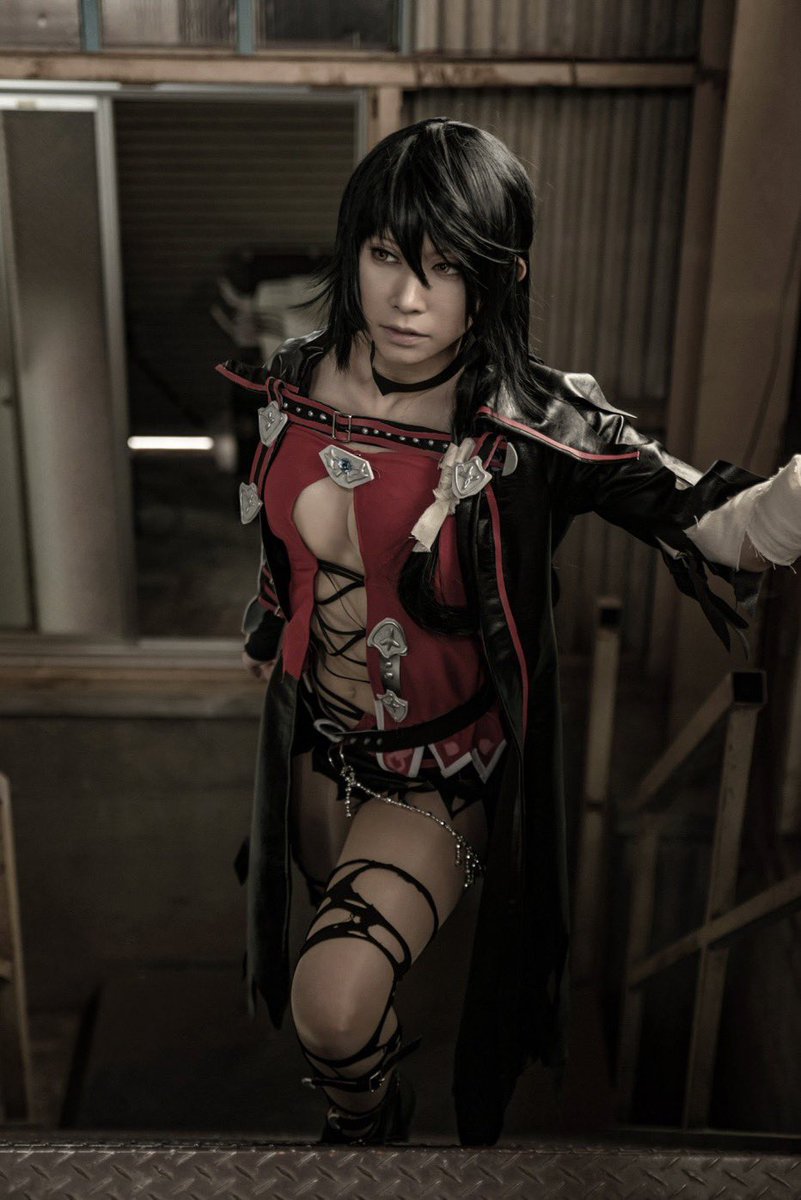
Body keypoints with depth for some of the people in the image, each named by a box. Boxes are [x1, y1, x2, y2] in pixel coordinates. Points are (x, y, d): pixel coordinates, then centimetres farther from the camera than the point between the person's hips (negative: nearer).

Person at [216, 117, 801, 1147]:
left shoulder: (535, 426, -27)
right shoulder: (299, 379, -13)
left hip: (444, 762, -5)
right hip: (316, 735, 5)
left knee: (331, 1007, -16)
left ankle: (373, 1119, 22)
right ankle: (378, 1046, 66)